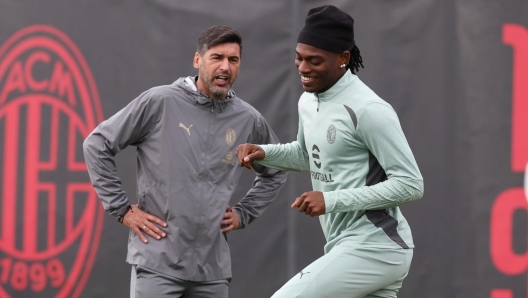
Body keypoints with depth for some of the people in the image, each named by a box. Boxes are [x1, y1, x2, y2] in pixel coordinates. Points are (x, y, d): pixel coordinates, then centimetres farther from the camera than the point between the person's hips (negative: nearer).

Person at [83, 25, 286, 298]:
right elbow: (96, 145, -1)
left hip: (213, 267, 4)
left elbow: (275, 172, 25)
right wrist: (121, 208, -4)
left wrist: (243, 213, 13)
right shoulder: (160, 102, -6)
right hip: (158, 262, -4)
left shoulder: (248, 120, 6)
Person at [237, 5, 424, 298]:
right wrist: (263, 153, 9)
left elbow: (410, 184, -18)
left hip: (374, 249, -9)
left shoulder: (369, 109, -18)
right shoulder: (308, 101, 9)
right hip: (348, 248, 9)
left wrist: (332, 200, -22)